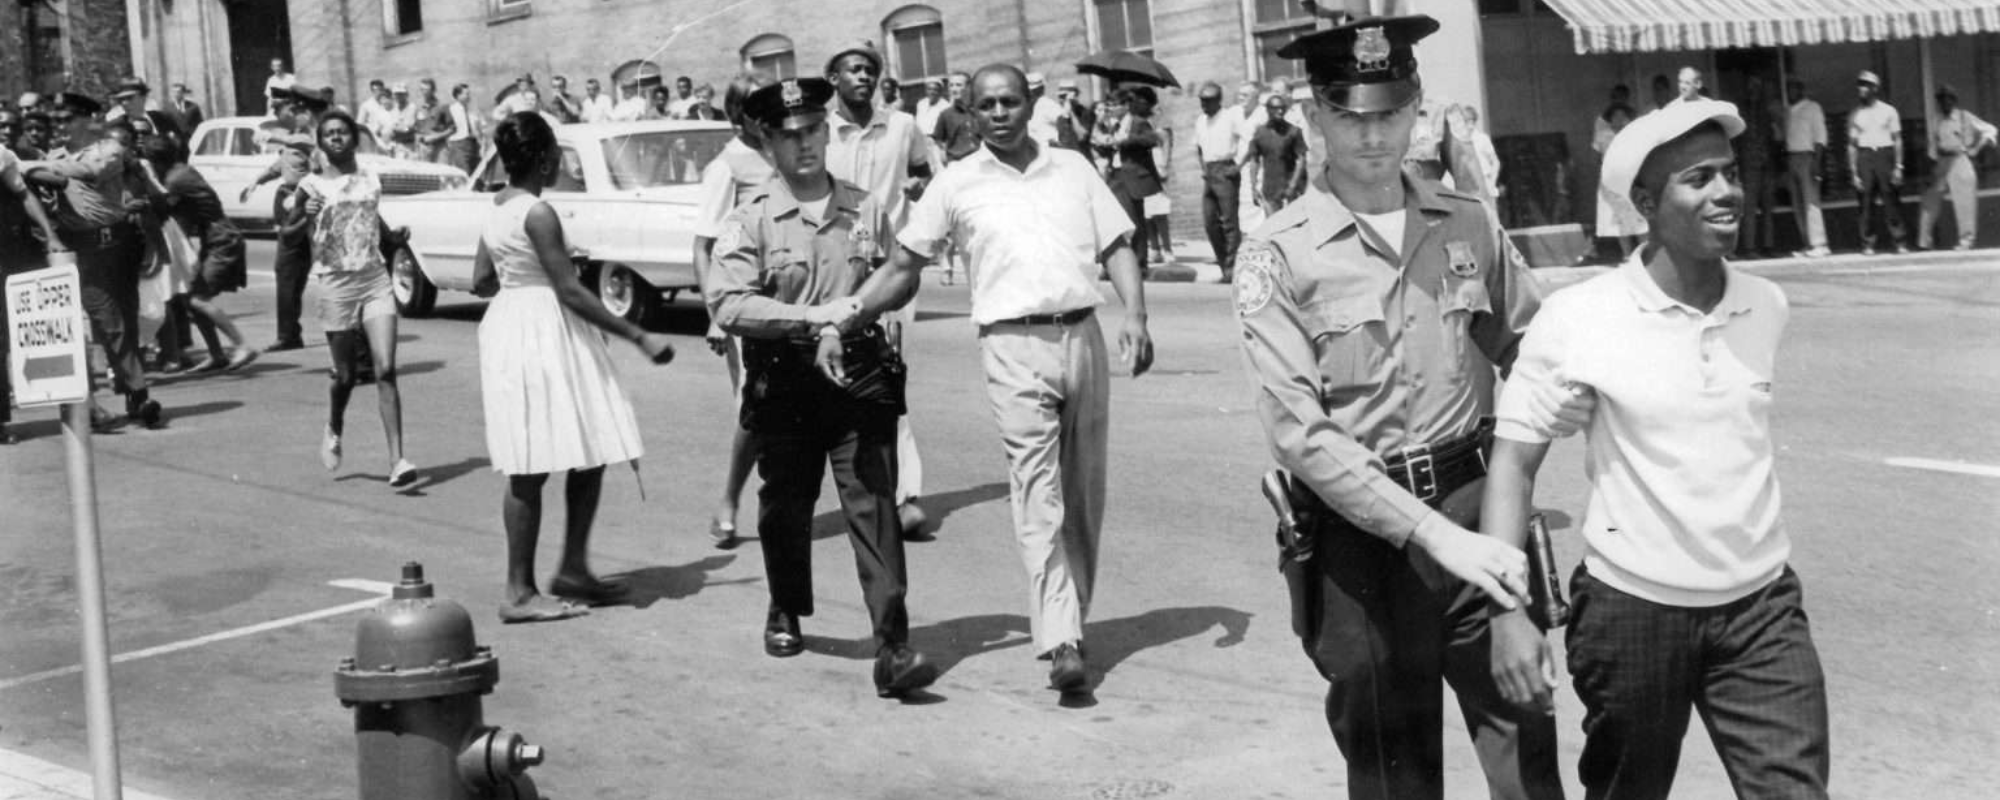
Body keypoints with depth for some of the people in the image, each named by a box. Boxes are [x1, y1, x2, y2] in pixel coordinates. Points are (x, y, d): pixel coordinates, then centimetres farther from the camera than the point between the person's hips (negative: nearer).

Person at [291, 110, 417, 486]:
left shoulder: (371, 178, 9)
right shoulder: (312, 186, -1)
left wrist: (394, 236, 8)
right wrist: (307, 218, -21)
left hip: (375, 279, 2)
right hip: (335, 284, -2)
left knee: (385, 370, -11)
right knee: (345, 375, 7)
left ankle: (397, 460, -15)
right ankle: (333, 431, 39)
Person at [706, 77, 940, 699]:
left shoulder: (867, 212, 5)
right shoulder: (750, 221, -3)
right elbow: (728, 304, -14)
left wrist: (845, 327, -6)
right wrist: (815, 318, -20)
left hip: (861, 380, 0)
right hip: (784, 386, 0)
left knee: (874, 508, -9)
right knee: (785, 505, 15)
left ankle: (893, 648, -12)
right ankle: (786, 612, 42)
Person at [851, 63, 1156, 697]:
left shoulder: (1072, 169, 14)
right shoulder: (956, 185, 8)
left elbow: (1117, 246, 13)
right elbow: (902, 268, 12)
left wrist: (1135, 315, -2)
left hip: (1083, 335, 3)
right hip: (1013, 343, -3)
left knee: (1084, 491, 8)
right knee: (1037, 490, -12)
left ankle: (1071, 616, 21)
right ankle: (1061, 643, -18)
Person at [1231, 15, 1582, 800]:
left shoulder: (1468, 224, 5)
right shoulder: (1277, 255, -7)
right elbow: (1301, 434, -14)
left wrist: (1562, 390, -7)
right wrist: (1434, 535, -21)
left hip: (1477, 510, 3)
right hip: (1361, 530, -2)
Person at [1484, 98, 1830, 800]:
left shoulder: (1768, 307, 1)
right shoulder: (1575, 319, -12)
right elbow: (1513, 461, -8)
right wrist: (1508, 610, -16)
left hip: (1761, 607, 3)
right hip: (1632, 608, -3)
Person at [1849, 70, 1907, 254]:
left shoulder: (1888, 111, 6)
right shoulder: (1855, 115, 9)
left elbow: (1897, 140, 6)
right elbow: (1852, 144, 8)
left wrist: (1898, 166, -2)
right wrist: (1854, 172, 1)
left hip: (1885, 155, -1)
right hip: (1864, 157, 1)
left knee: (1891, 200, -4)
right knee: (1866, 202, -2)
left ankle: (1898, 242, 2)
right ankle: (1867, 244, 3)